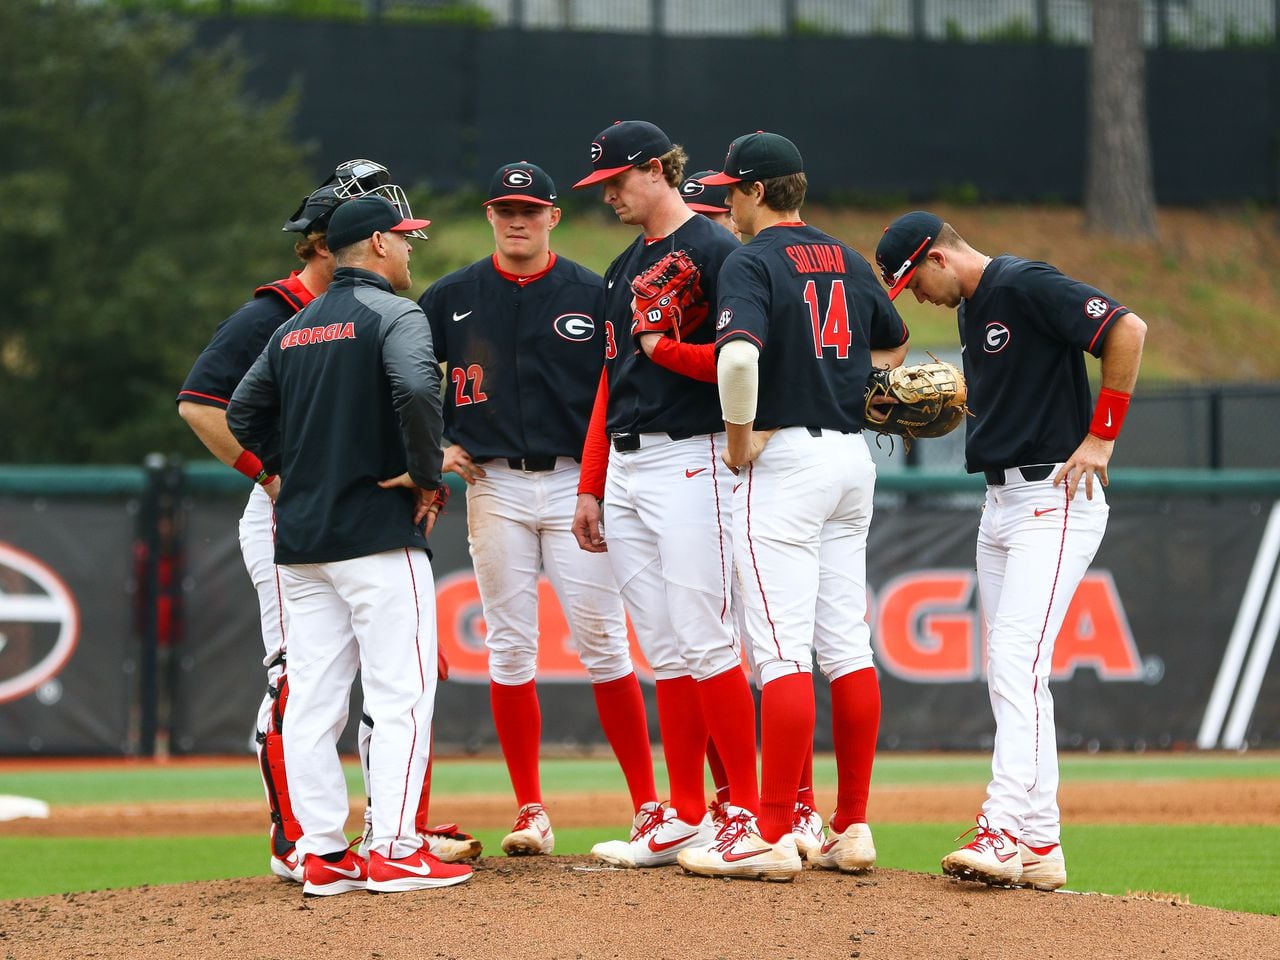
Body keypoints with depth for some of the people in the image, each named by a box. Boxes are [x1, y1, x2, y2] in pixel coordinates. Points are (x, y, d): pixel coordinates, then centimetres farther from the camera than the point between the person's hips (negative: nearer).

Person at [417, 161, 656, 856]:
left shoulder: (593, 295, 2)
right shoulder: (452, 297, 6)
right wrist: (439, 445, 6)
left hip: (577, 483, -2)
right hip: (494, 486, 2)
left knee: (602, 642, -5)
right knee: (510, 648, 2)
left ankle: (648, 805, 0)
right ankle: (530, 812, 7)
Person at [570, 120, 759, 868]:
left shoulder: (714, 250, -6)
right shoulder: (623, 269, 20)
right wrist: (590, 489, 19)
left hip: (691, 461, -8)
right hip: (623, 470, 8)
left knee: (705, 641, -9)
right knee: (665, 653, 7)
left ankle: (747, 810, -5)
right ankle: (685, 818, 9)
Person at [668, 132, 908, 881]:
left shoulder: (753, 263, -10)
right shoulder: (848, 262, 14)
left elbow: (739, 354, -28)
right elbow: (895, 342, 31)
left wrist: (741, 437, -14)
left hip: (784, 457, -8)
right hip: (853, 456, 8)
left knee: (783, 650, -10)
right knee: (848, 645, 9)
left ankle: (772, 836, -11)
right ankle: (853, 829, 11)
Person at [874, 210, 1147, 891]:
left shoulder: (1025, 286, -14)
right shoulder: (970, 308, 16)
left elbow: (1128, 328, -21)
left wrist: (1102, 435, -18)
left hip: (1055, 498, -10)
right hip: (1000, 499, 10)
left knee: (1018, 661, -19)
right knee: (1005, 672, 8)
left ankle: (1011, 830, -26)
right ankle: (1038, 844, 10)